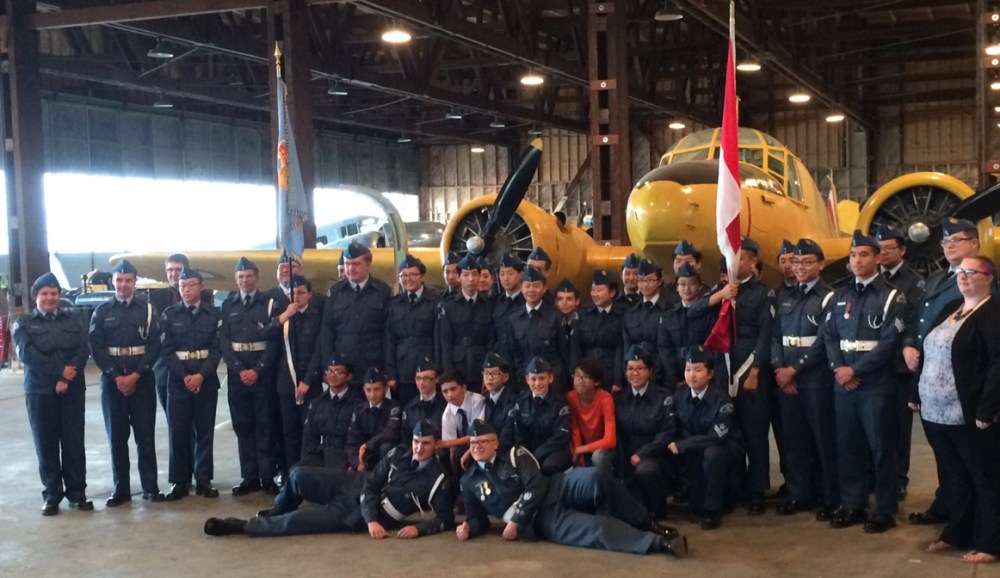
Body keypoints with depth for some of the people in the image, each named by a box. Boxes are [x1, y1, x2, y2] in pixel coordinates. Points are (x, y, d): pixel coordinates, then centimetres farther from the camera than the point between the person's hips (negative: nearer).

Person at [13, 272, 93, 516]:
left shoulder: (73, 321, 12)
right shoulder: (23, 323, 6)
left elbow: (83, 351, 1)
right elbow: (26, 354, -9)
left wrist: (67, 378, -15)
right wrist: (60, 371, -16)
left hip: (73, 390, 1)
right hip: (39, 391, -1)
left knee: (74, 443, 2)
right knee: (46, 445, 2)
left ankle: (77, 493, 10)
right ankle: (51, 496, 11)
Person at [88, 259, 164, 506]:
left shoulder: (147, 309, 4)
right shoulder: (102, 312, 6)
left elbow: (154, 346, -2)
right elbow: (96, 348, 0)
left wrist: (135, 375, -12)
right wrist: (116, 377, -10)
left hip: (142, 380, -1)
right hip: (112, 380, 1)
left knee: (145, 434, 1)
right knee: (116, 436, 4)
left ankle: (150, 487, 8)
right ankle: (120, 489, 11)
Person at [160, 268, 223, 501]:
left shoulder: (213, 314, 4)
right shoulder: (169, 315, 4)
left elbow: (217, 349, -1)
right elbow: (166, 350, -1)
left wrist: (201, 375, -13)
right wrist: (183, 376, -12)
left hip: (206, 380, 0)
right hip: (177, 380, 0)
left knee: (204, 430, 4)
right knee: (178, 431, 1)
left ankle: (203, 480, 11)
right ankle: (180, 481, 8)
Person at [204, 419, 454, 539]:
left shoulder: (438, 479, -15)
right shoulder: (397, 455, -3)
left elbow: (445, 519, -14)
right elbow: (370, 485, -6)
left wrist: (418, 528, -32)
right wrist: (371, 519, -22)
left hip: (358, 516, -4)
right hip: (356, 488, 4)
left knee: (295, 521, -15)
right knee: (299, 476, -8)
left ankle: (242, 525, 4)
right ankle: (274, 513, 24)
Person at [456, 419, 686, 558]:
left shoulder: (515, 455, 6)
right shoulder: (469, 481, 13)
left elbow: (536, 488, -6)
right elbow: (479, 519, 19)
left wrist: (515, 522, -13)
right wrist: (468, 527, -6)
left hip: (553, 493, 1)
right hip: (540, 521, 0)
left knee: (595, 478, -33)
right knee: (597, 528, -30)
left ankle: (647, 525, -19)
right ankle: (658, 542, -33)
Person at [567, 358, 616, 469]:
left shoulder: (605, 399, -23)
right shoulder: (570, 398, -12)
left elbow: (610, 440, -29)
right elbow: (574, 432, -10)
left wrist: (579, 450, -24)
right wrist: (578, 457, -23)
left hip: (602, 450, -3)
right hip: (582, 452, 3)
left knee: (598, 456, -35)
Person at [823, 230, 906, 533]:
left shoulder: (891, 296, -2)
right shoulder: (840, 296, 13)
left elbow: (890, 342, -11)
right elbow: (829, 336, 9)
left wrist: (855, 370, -14)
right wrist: (839, 369, -7)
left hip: (876, 384, -5)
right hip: (843, 382, 5)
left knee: (880, 446, 0)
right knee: (847, 445, 9)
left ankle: (884, 511, 8)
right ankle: (852, 505, 19)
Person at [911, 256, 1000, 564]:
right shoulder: (950, 311, 15)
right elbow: (929, 355, 18)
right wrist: (917, 395, 12)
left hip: (968, 416, -8)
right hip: (936, 412, 8)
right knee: (953, 477, 17)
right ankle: (957, 533, 29)